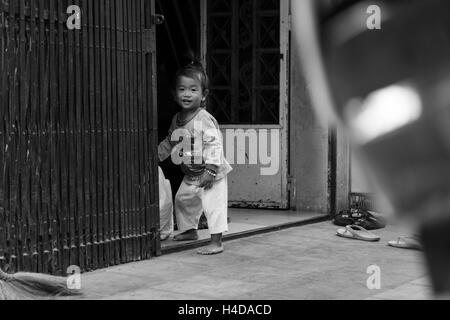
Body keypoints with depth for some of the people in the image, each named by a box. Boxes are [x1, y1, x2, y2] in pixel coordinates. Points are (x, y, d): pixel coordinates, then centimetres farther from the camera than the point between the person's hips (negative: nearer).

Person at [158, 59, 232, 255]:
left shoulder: (204, 119, -20)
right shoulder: (177, 120, 5)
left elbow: (214, 144, -25)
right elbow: (169, 143, 21)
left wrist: (211, 169, -28)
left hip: (210, 175, -9)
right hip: (190, 175, 9)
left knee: (213, 205, -13)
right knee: (182, 200, 22)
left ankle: (216, 242, -9)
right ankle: (189, 230, 42)